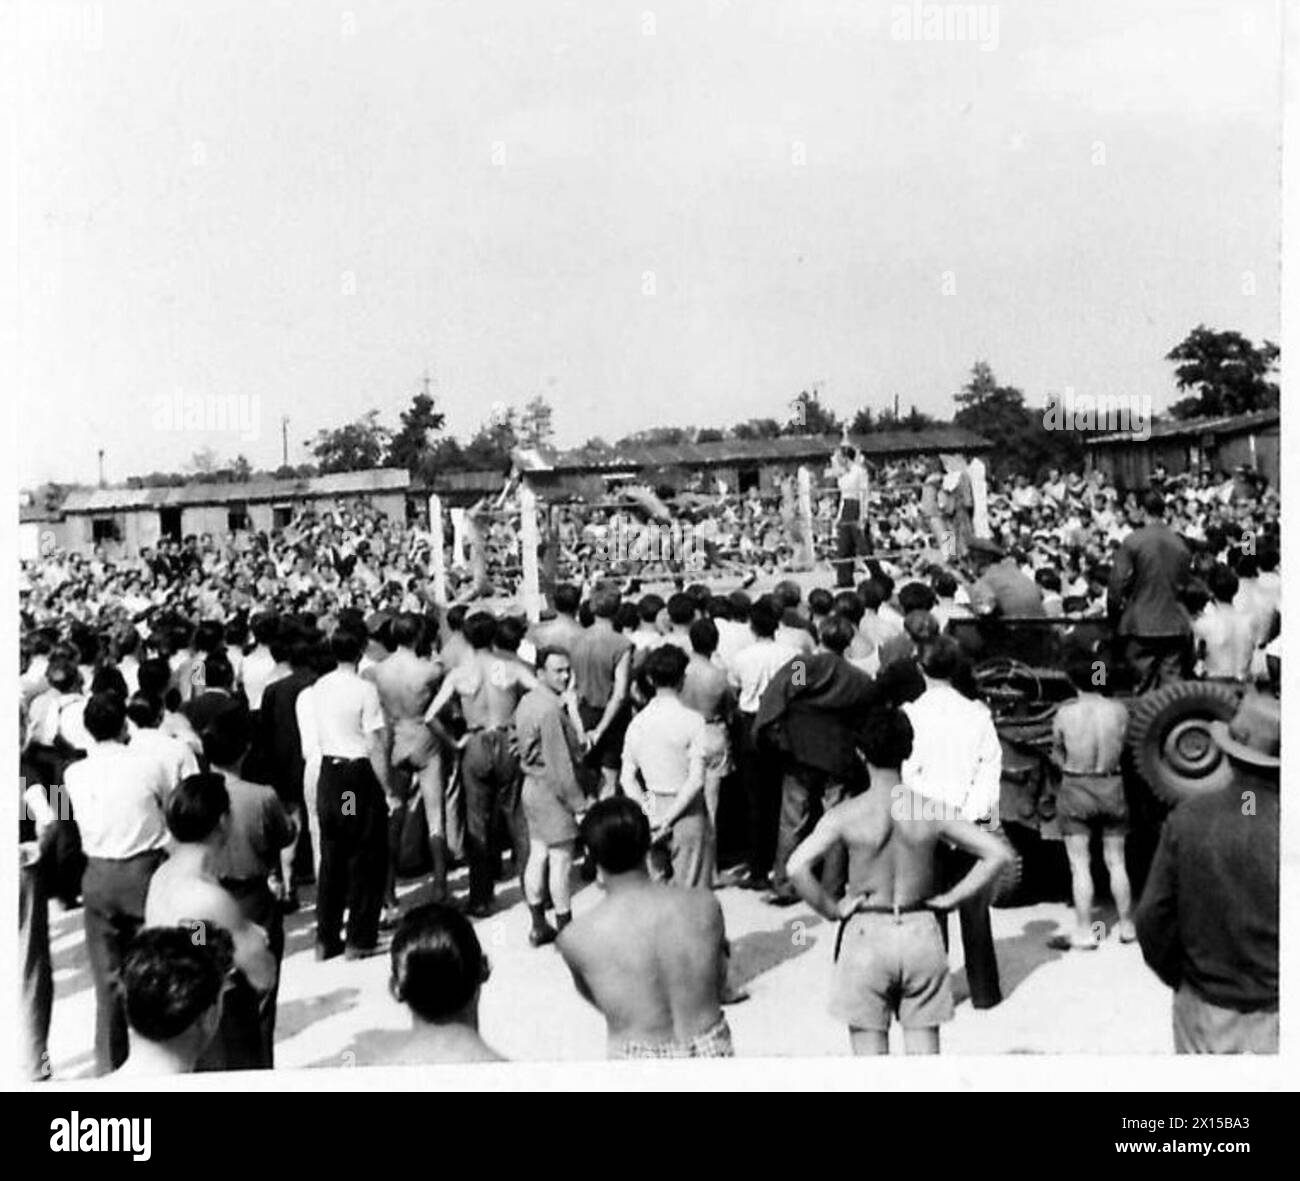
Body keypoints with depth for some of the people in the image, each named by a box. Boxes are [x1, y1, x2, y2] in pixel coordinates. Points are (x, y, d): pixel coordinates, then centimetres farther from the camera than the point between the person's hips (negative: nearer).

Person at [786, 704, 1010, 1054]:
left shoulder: (846, 815, -11)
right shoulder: (931, 812, -4)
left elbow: (797, 867, -23)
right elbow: (998, 854, -4)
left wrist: (831, 909, -9)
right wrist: (951, 897, 1)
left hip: (867, 934, -2)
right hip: (921, 933, 2)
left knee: (870, 1048, 7)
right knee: (924, 1045, 13)